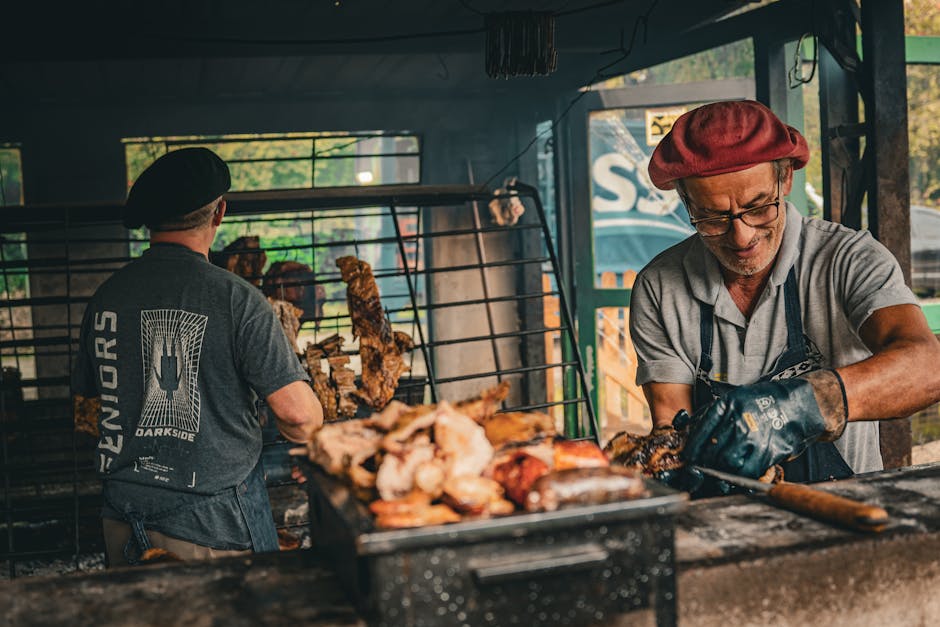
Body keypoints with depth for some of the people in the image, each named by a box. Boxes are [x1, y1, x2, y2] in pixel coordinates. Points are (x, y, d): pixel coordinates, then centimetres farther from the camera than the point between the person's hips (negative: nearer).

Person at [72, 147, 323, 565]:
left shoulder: (105, 297, 0)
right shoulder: (236, 299, -16)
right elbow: (298, 414, -17)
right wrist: (309, 438, 5)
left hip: (124, 518, 5)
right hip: (214, 523, -5)